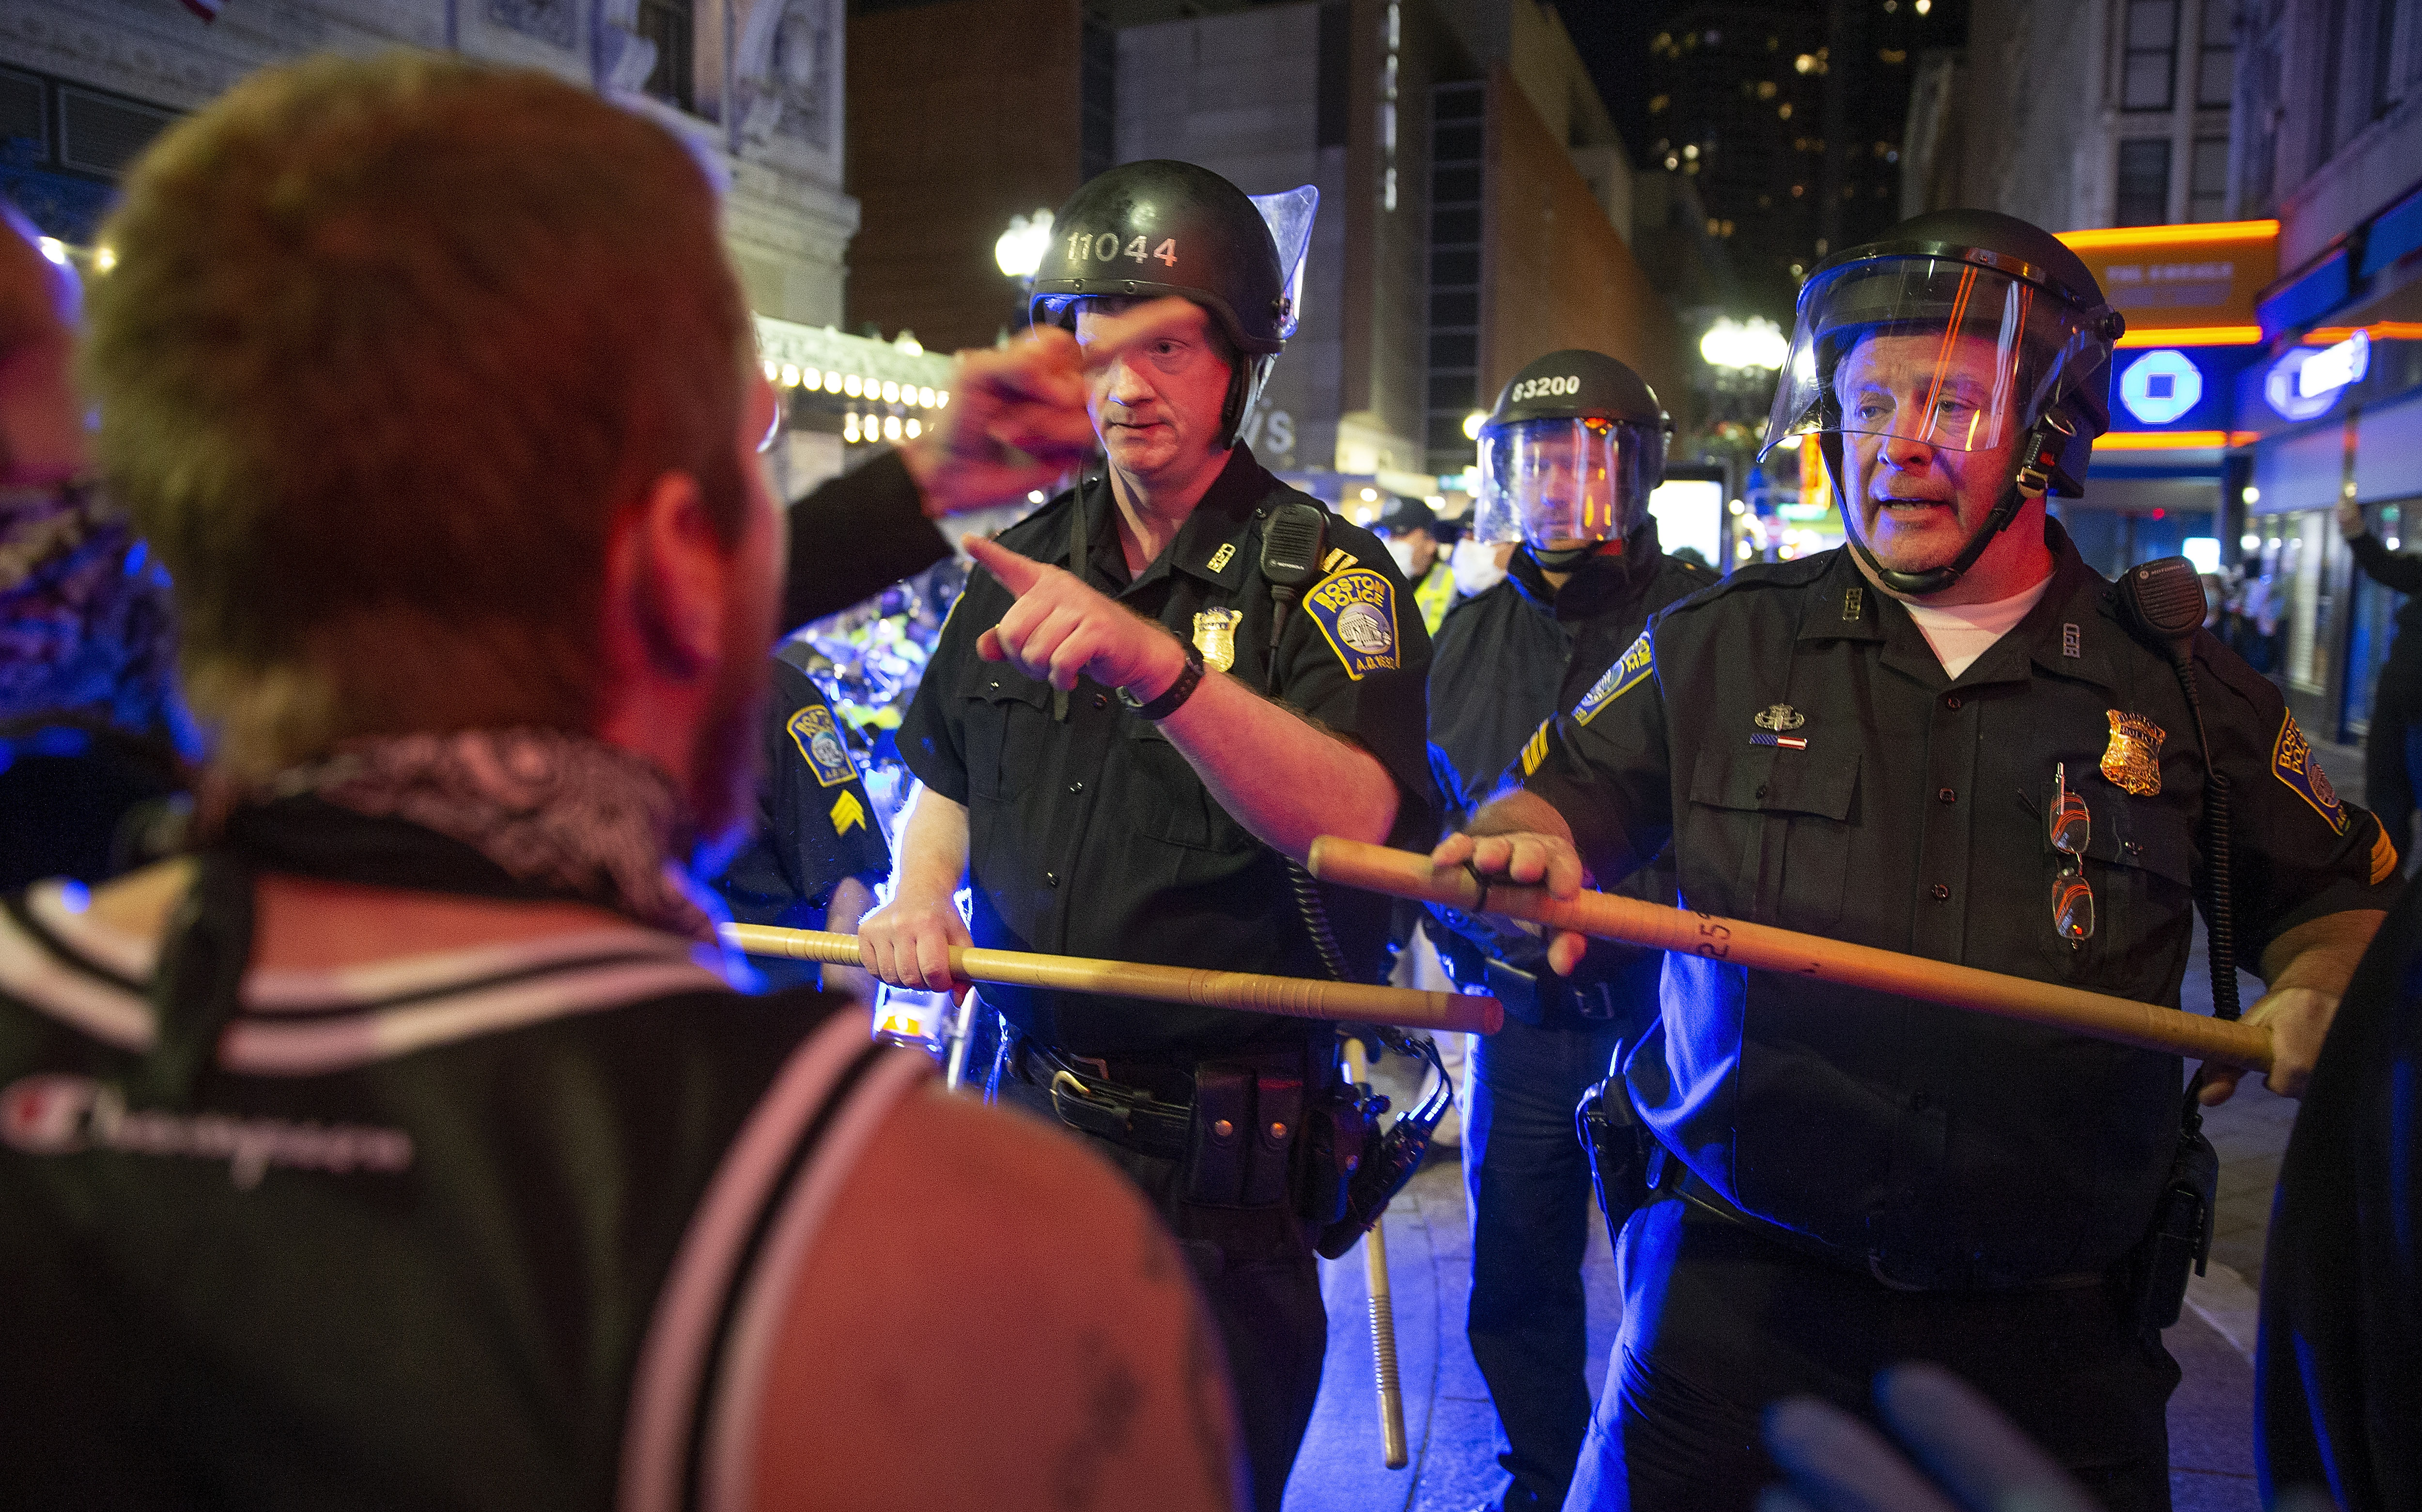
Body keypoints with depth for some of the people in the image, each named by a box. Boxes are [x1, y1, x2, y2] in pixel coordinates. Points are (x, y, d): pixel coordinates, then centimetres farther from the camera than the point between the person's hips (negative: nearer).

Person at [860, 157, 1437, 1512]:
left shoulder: (1322, 573, -10)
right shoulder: (1029, 561, 7)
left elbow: (1355, 818, -28)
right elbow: (944, 771, 19)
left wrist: (1161, 666, -42)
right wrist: (919, 897, -1)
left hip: (1220, 1162, -5)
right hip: (1027, 1111, 6)